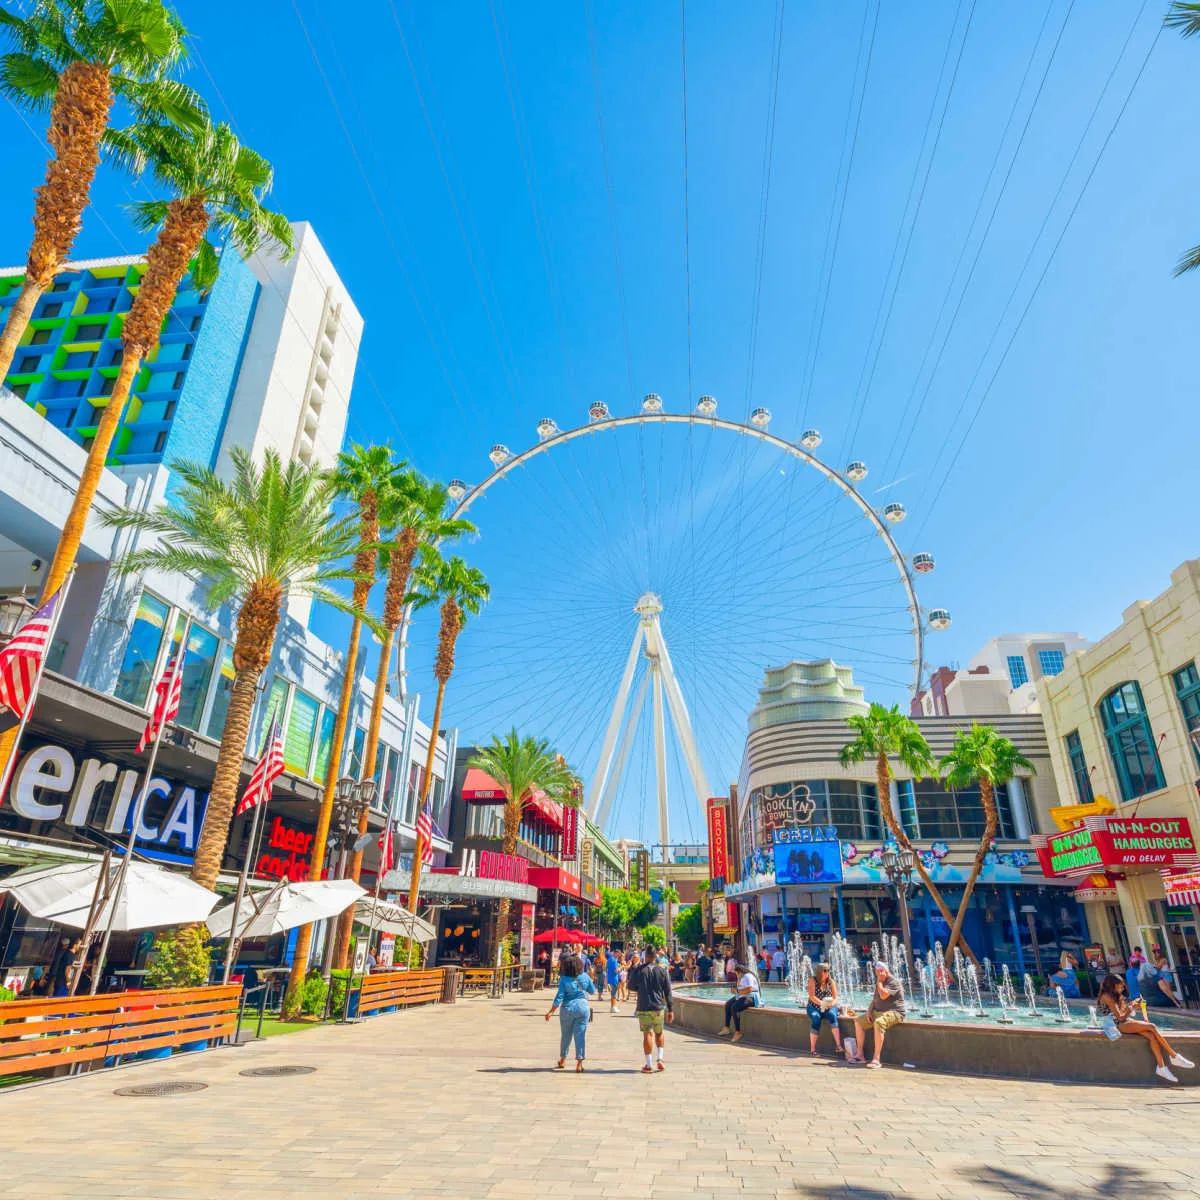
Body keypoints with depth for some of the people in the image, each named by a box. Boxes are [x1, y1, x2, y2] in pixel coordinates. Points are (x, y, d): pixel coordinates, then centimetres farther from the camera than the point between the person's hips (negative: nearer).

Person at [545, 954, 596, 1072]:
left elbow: (559, 997, -13)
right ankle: (579, 1063, 2)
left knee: (565, 1035, 15)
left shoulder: (564, 979, -11)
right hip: (583, 1007, 1)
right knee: (580, 1035, 4)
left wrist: (551, 1012, -8)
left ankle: (562, 1060, 30)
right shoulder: (585, 976, -4)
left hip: (568, 1008, -1)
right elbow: (592, 991, 8)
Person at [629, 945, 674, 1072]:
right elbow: (668, 992, 3)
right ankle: (660, 1059, 10)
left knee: (647, 1035, 4)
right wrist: (670, 1009, 9)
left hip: (644, 1008, -2)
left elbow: (632, 986, 5)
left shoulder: (639, 970, -8)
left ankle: (649, 1065, 6)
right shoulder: (662, 970, -1)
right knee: (659, 1033, 20)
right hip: (659, 1007, 2)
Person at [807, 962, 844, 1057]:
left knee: (832, 1015, -32)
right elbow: (812, 996, -11)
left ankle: (838, 1045, -40)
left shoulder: (831, 981, 6)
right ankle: (812, 1049, -28)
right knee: (816, 1019, -33)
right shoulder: (813, 980, -3)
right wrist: (822, 1004, -25)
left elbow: (835, 998, 2)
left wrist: (831, 1004, -21)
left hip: (829, 1008, 2)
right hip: (814, 1007, -2)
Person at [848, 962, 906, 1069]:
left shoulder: (893, 982, -12)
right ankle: (860, 1055, 3)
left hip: (894, 1013, -9)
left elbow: (883, 995, -26)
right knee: (858, 1021, 3)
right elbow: (874, 1000, 21)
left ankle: (876, 1059, -38)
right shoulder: (879, 983, 17)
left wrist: (879, 982, -13)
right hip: (878, 1012, 10)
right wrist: (869, 1012, 5)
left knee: (878, 1022, -37)